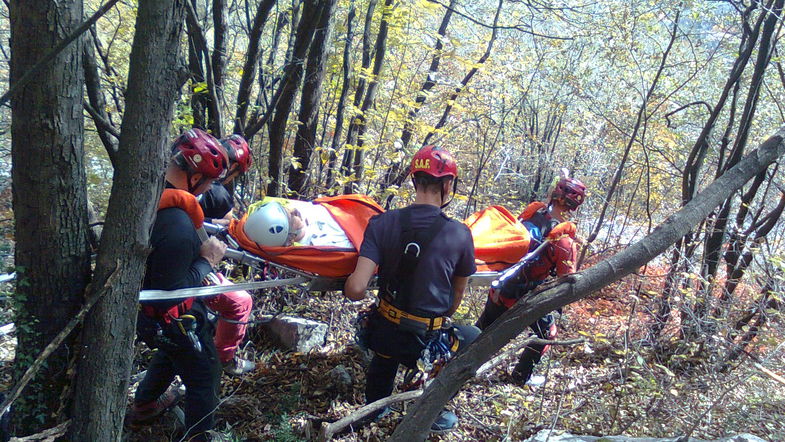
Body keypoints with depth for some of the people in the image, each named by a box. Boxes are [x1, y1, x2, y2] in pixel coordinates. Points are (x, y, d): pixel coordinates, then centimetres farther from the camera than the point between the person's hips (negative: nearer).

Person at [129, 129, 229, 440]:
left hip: (143, 305, 9)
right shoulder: (178, 227, -38)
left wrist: (198, 248, -2)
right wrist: (207, 260, -20)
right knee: (204, 379, 12)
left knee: (170, 353, 36)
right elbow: (172, 292, -31)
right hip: (172, 319, -9)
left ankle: (143, 404, 59)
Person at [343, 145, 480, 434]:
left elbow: (356, 289, -20)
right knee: (474, 338, 28)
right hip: (426, 342, -2)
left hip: (382, 334, 3)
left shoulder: (382, 223, -12)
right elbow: (458, 295, 4)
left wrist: (349, 285, 4)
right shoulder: (459, 234, -13)